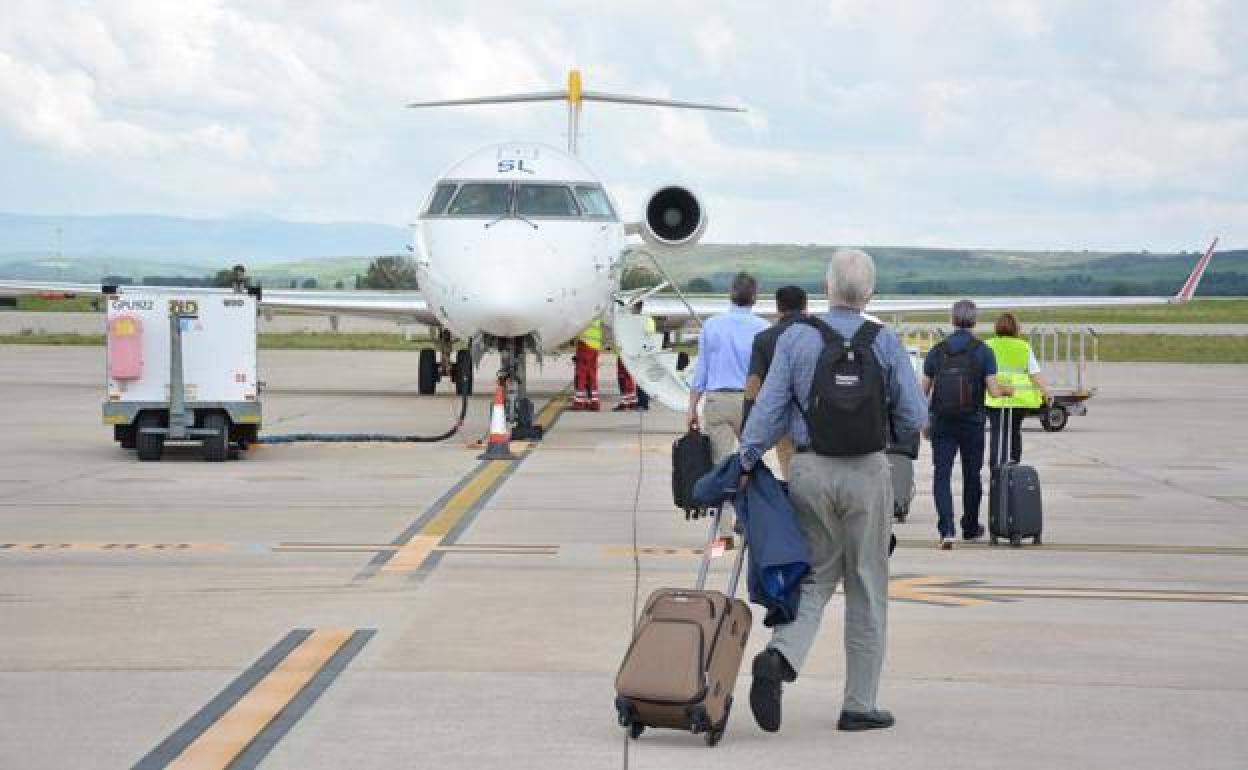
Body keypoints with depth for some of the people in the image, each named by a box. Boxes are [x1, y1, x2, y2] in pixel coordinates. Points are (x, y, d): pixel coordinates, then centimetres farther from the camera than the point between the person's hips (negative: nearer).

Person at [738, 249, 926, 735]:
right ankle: (859, 705, 14)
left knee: (816, 574, 13)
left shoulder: (796, 338, -3)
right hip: (868, 473, -1)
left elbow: (769, 407, -7)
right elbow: (913, 418, -2)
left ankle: (780, 657, -15)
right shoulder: (885, 343, -4)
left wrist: (746, 462, 0)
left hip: (810, 470, 1)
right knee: (867, 587, 9)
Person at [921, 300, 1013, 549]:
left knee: (941, 475, -1)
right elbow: (993, 390, -10)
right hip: (972, 423, 0)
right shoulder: (983, 351, -5)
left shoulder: (936, 351, 1)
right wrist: (1008, 390, 12)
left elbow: (924, 390, 3)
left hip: (942, 423, 0)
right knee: (971, 475, 15)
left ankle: (946, 529, -18)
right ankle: (970, 528, 28)